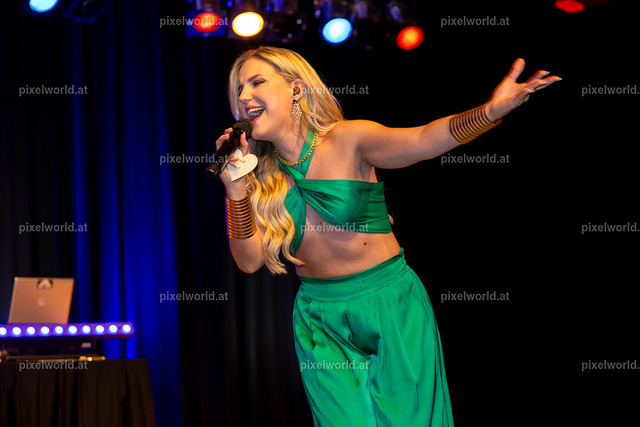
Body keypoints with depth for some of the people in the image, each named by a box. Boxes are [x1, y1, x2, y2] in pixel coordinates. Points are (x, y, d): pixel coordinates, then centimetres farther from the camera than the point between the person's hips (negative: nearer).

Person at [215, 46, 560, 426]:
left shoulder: (346, 140, -10)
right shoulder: (262, 177, 1)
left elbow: (422, 141, -28)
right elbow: (249, 261, -3)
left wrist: (490, 111, -45)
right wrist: (236, 190, -15)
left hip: (390, 304, -3)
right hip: (321, 321, 3)